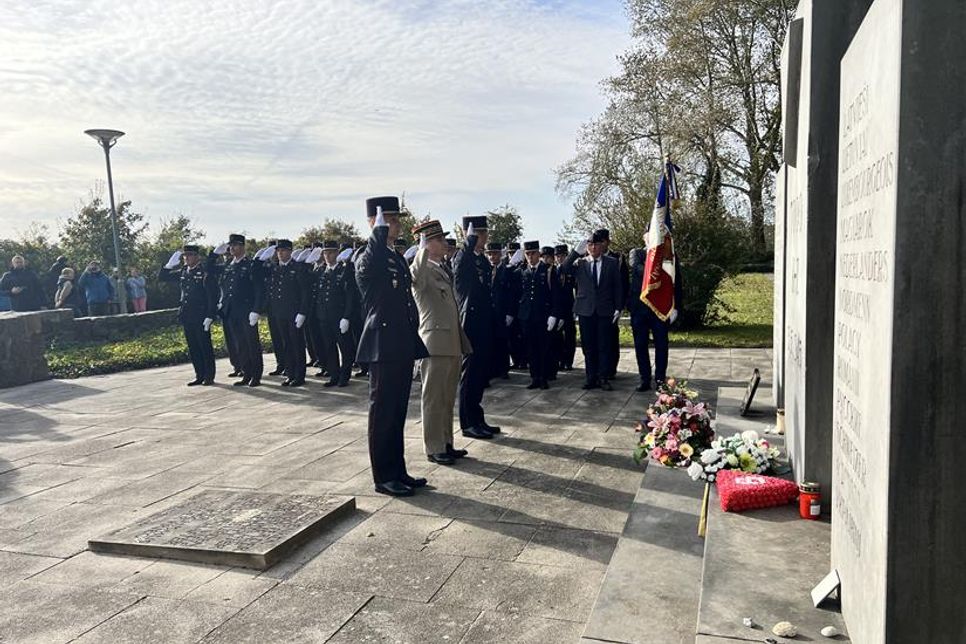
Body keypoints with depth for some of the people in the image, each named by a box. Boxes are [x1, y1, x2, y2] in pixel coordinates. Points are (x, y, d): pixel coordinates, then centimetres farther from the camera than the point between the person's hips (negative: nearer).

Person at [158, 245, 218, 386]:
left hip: (201, 317, -7)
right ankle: (200, 376, 19)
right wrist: (170, 264, 1)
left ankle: (209, 377, 9)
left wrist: (210, 316, -18)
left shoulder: (205, 273, -9)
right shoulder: (182, 272, 11)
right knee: (193, 348, 11)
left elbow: (213, 296, -13)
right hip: (187, 317, 7)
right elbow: (161, 277, 18)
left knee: (205, 347, 1)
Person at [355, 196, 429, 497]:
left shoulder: (398, 258, 17)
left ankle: (398, 471, 24)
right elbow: (375, 256, -38)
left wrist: (414, 339, 20)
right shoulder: (367, 259, -10)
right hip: (383, 345, -9)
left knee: (398, 412, 14)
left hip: (403, 346, 9)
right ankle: (383, 477, 11)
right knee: (383, 412, 1)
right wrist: (380, 226, -23)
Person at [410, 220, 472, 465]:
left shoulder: (442, 270, 17)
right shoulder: (422, 268, -10)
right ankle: (434, 449, 10)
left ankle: (446, 444, 26)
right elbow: (416, 278, -39)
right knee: (434, 399, 1)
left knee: (447, 399, 16)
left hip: (452, 345, 9)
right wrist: (423, 250, -36)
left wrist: (462, 343, 21)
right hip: (435, 344, -9)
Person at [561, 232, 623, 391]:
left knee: (604, 346, 1)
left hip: (605, 310, -1)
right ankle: (591, 378, 13)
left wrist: (618, 308, -3)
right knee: (588, 346, 6)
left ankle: (603, 378, 7)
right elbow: (564, 268, -13)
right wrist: (577, 251, -21)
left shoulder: (612, 263, 3)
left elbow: (617, 287, 3)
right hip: (586, 310, 1)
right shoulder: (580, 263, 5)